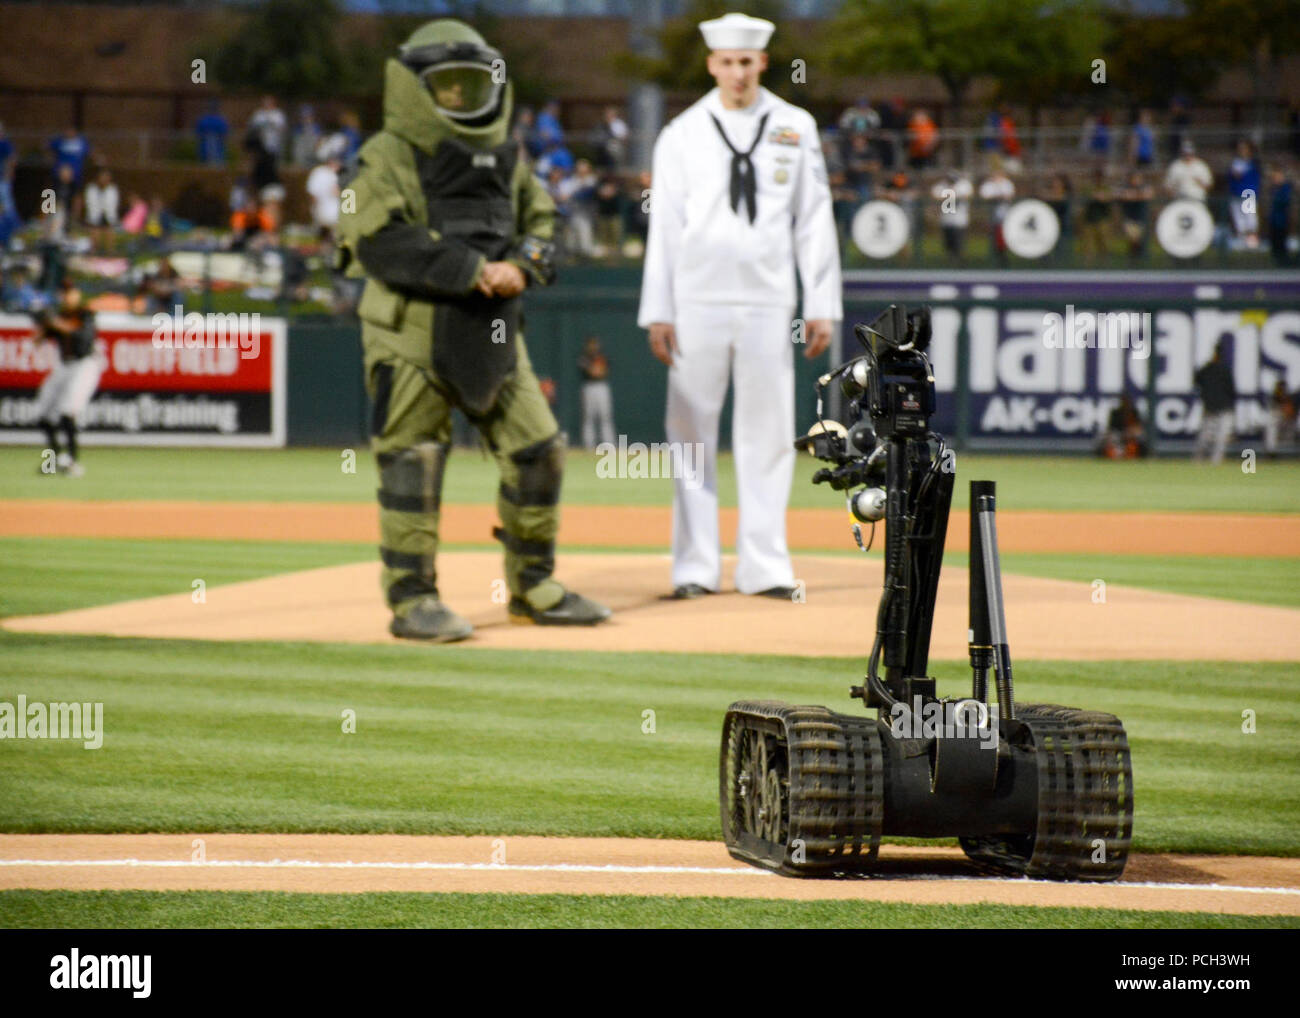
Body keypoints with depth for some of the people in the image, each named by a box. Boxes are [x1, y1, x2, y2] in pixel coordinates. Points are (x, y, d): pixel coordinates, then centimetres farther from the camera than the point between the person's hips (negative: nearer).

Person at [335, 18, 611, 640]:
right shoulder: (388, 158, -7)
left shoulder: (504, 158, 13)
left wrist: (520, 266, -7)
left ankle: (533, 588, 21)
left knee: (539, 450, 7)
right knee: (412, 464, -4)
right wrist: (472, 270, -21)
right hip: (410, 336, -6)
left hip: (492, 332, 6)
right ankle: (412, 600, 5)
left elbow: (540, 221, 17)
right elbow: (378, 241, -18)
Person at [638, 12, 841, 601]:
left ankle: (764, 565, 6)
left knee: (768, 432, 1)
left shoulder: (795, 129, 7)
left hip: (769, 304, 1)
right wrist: (657, 312, -1)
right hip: (699, 303, -1)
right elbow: (664, 227, 4)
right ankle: (695, 566, 5)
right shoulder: (682, 134, 5)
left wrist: (822, 306, 1)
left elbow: (814, 222, 7)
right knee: (691, 431, 0)